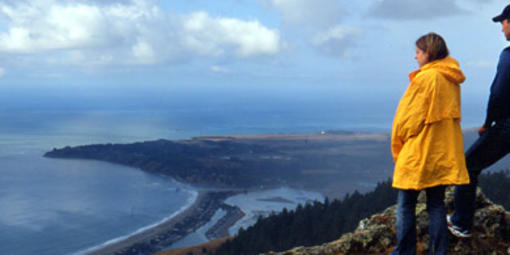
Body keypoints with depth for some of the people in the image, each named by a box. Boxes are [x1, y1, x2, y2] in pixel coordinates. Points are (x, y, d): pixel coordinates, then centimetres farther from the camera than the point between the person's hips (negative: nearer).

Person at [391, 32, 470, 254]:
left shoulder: (425, 77, -14)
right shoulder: (452, 80, 10)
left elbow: (408, 117, -12)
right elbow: (447, 115, 14)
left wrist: (397, 148, 1)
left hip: (418, 153, -8)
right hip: (444, 154, 8)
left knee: (405, 206, 3)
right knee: (436, 205, 12)